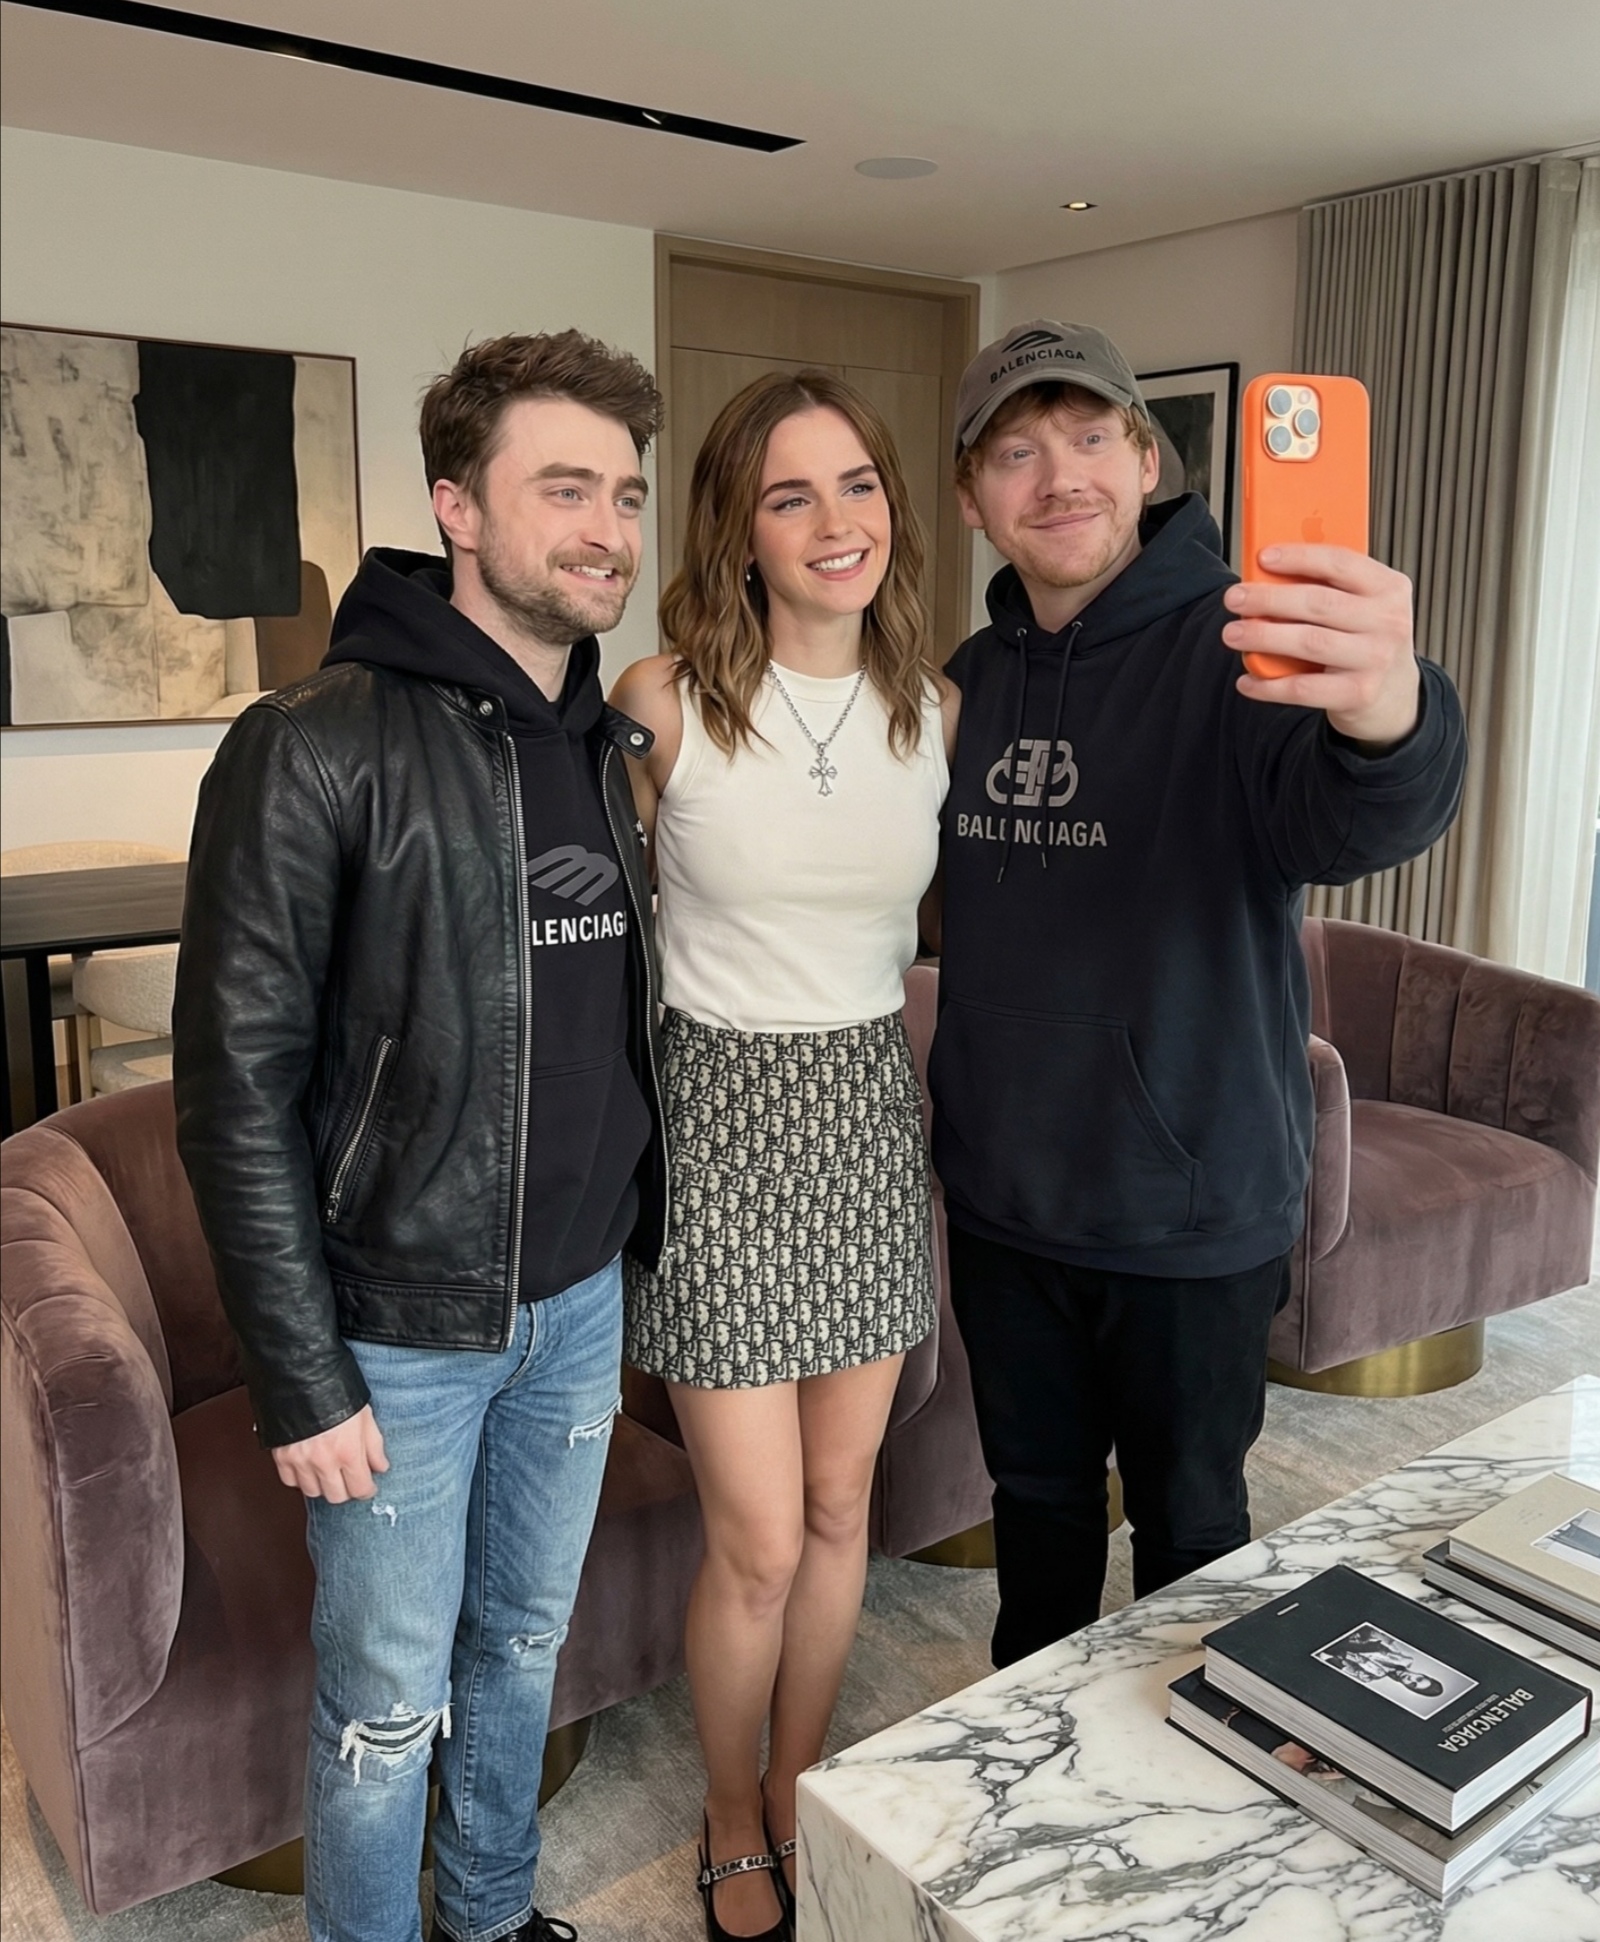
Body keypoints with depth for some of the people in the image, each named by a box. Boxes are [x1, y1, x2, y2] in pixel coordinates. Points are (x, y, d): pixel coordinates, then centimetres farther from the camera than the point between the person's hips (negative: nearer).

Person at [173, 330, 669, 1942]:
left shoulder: (606, 745, 4)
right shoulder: (316, 751, -17)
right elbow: (236, 1091, -16)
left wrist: (642, 1228, 10)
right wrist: (301, 1380, -15)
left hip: (577, 1299, 6)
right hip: (401, 1328, -6)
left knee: (525, 1643, 23)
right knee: (390, 1699, 12)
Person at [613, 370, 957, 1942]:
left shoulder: (938, 710, 1)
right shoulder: (662, 701, -11)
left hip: (873, 1112, 4)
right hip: (719, 1116, -3)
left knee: (840, 1508, 16)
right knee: (758, 1544, 3)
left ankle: (798, 1790, 42)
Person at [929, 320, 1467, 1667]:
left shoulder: (1240, 652, -16)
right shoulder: (970, 680, 2)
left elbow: (1354, 826, -37)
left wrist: (1386, 720, -60)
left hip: (1193, 1212, -5)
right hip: (1002, 1201, 5)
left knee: (1189, 1521, 16)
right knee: (1036, 1499, 23)